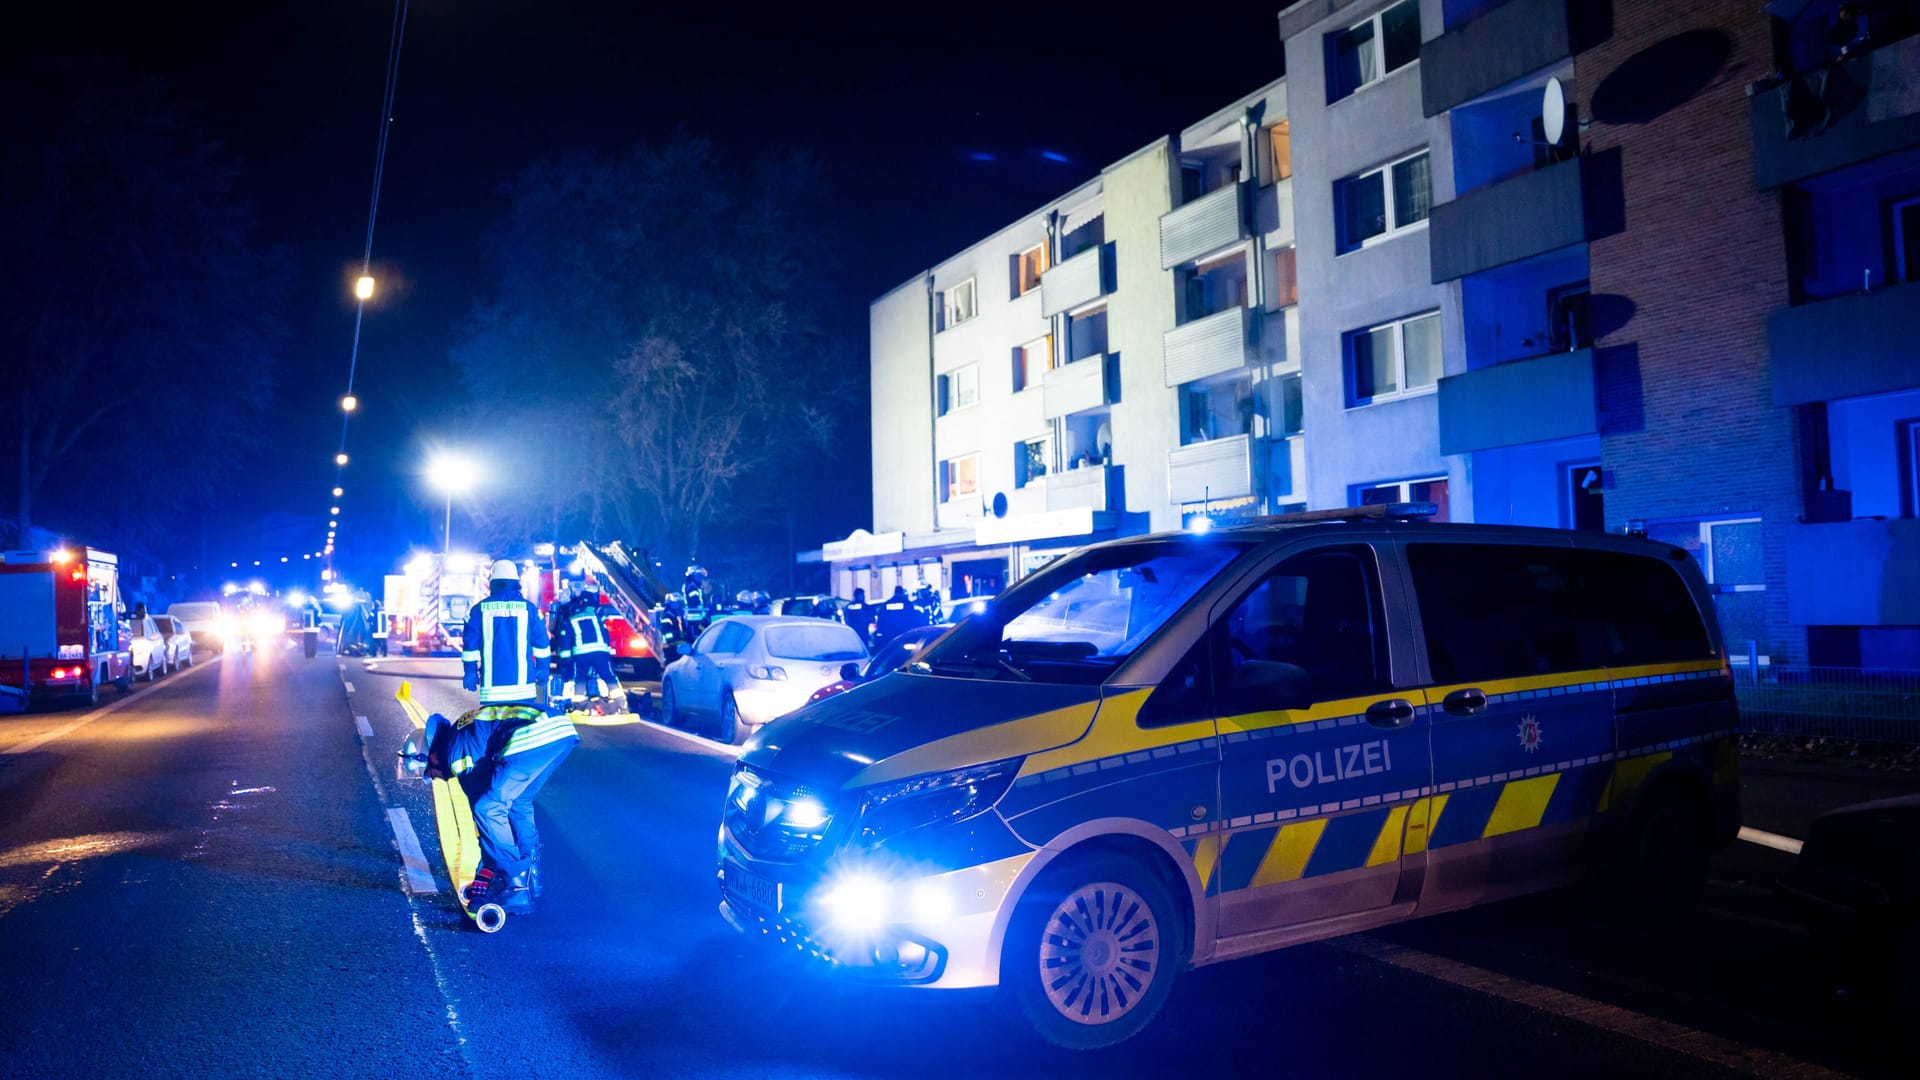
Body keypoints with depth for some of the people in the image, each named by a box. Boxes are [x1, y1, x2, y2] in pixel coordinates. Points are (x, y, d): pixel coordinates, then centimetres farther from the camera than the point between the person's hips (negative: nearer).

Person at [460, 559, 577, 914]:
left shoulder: (479, 610, 5)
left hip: (491, 692, -1)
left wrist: (470, 675, 23)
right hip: (524, 691, 1)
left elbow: (469, 648, 9)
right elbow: (542, 646, 12)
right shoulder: (528, 609, 5)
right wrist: (542, 672, 27)